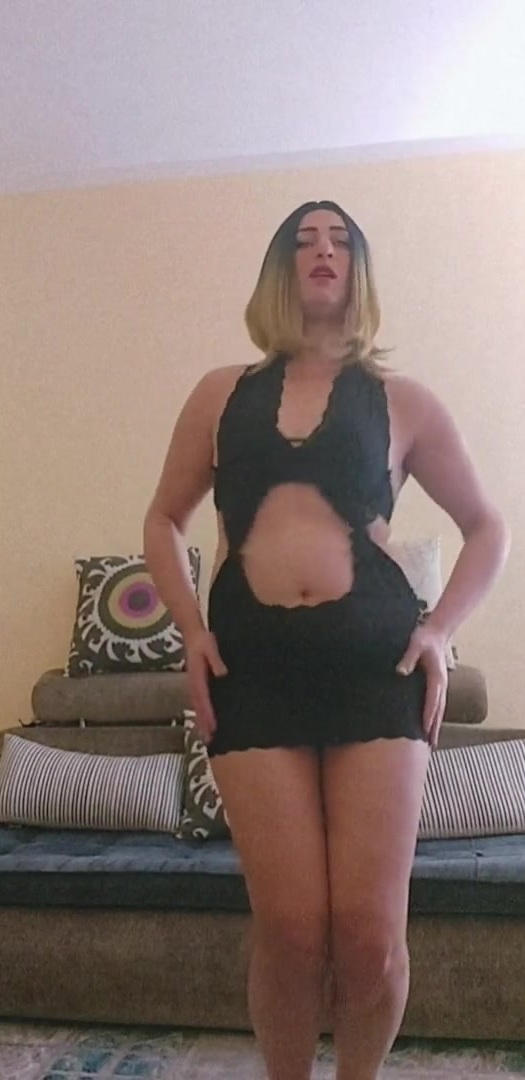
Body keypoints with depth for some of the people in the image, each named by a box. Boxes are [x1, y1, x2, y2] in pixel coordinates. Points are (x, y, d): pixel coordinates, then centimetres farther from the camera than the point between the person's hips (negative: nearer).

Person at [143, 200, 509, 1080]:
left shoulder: (400, 401, 11)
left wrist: (440, 629, 6)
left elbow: (486, 526, 19)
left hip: (375, 658, 0)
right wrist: (191, 629, 7)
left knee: (370, 933, -4)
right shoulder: (221, 394, 14)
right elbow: (163, 521, 21)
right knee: (290, 931, -5)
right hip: (253, 662, 1)